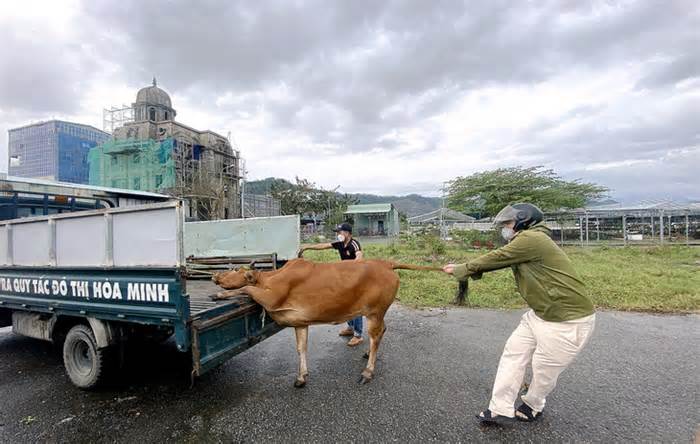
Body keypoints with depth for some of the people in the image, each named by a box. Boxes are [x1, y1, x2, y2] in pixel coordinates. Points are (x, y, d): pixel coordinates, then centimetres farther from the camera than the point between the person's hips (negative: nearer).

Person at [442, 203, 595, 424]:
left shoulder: (531, 238, -21)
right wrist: (462, 268, 5)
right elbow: (499, 260, 10)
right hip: (540, 314, 9)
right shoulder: (525, 243, 9)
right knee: (513, 352, 7)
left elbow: (497, 258, -16)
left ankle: (532, 408, 34)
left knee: (544, 369, 9)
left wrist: (463, 269, -3)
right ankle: (501, 410, 15)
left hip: (569, 320, -9)